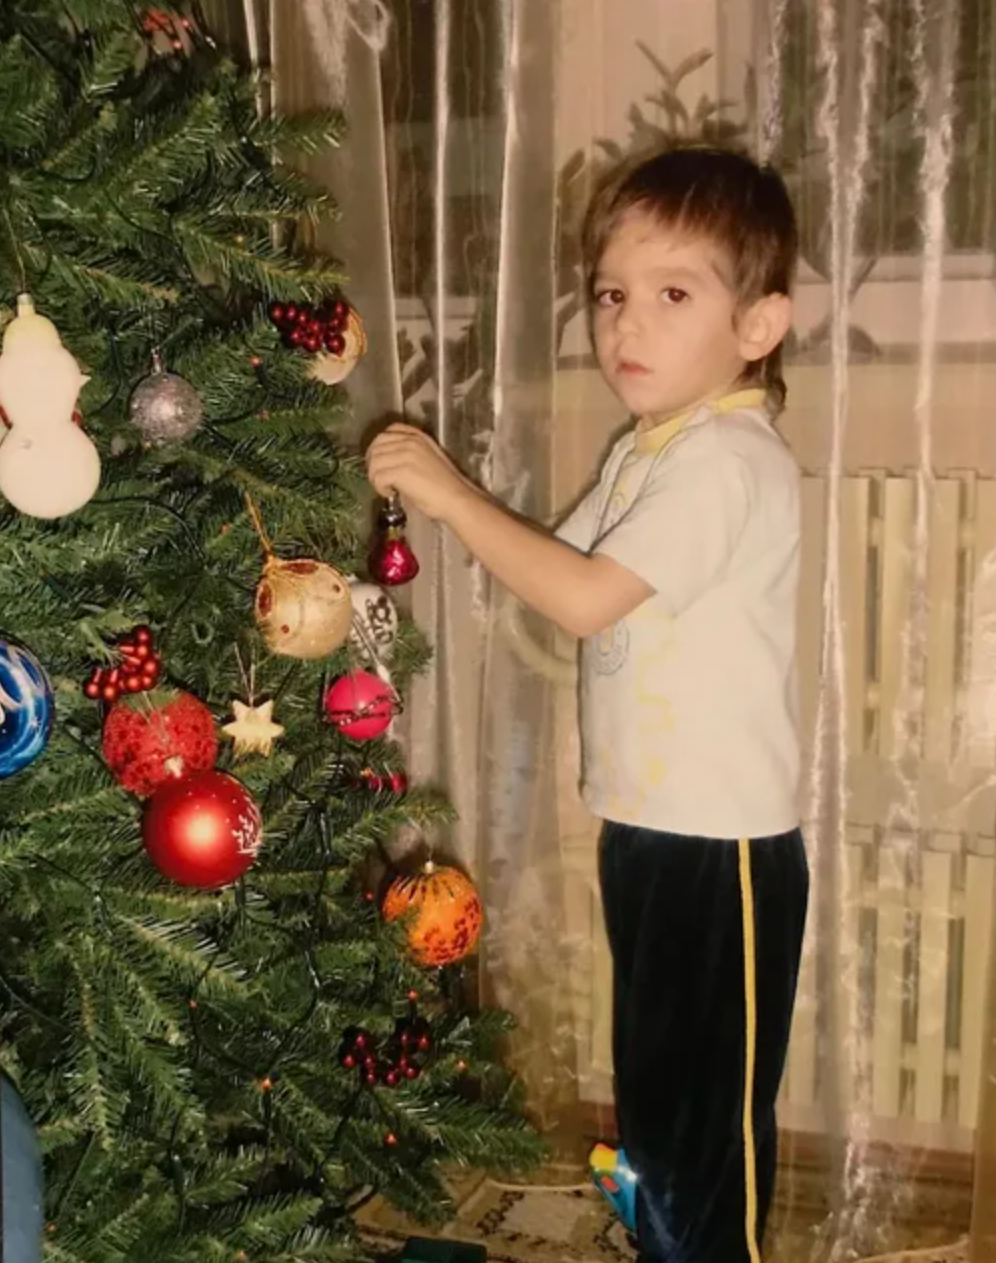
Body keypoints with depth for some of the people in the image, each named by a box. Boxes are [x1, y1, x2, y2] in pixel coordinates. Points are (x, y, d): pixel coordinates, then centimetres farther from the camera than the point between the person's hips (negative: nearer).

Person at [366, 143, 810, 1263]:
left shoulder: (728, 461, -19)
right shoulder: (644, 453, 12)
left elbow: (584, 597, -24)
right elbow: (564, 570, 9)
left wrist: (452, 495, -19)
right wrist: (450, 504, -4)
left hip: (721, 844, -9)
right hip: (645, 828, 9)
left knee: (708, 1116, 5)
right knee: (651, 1096, 22)